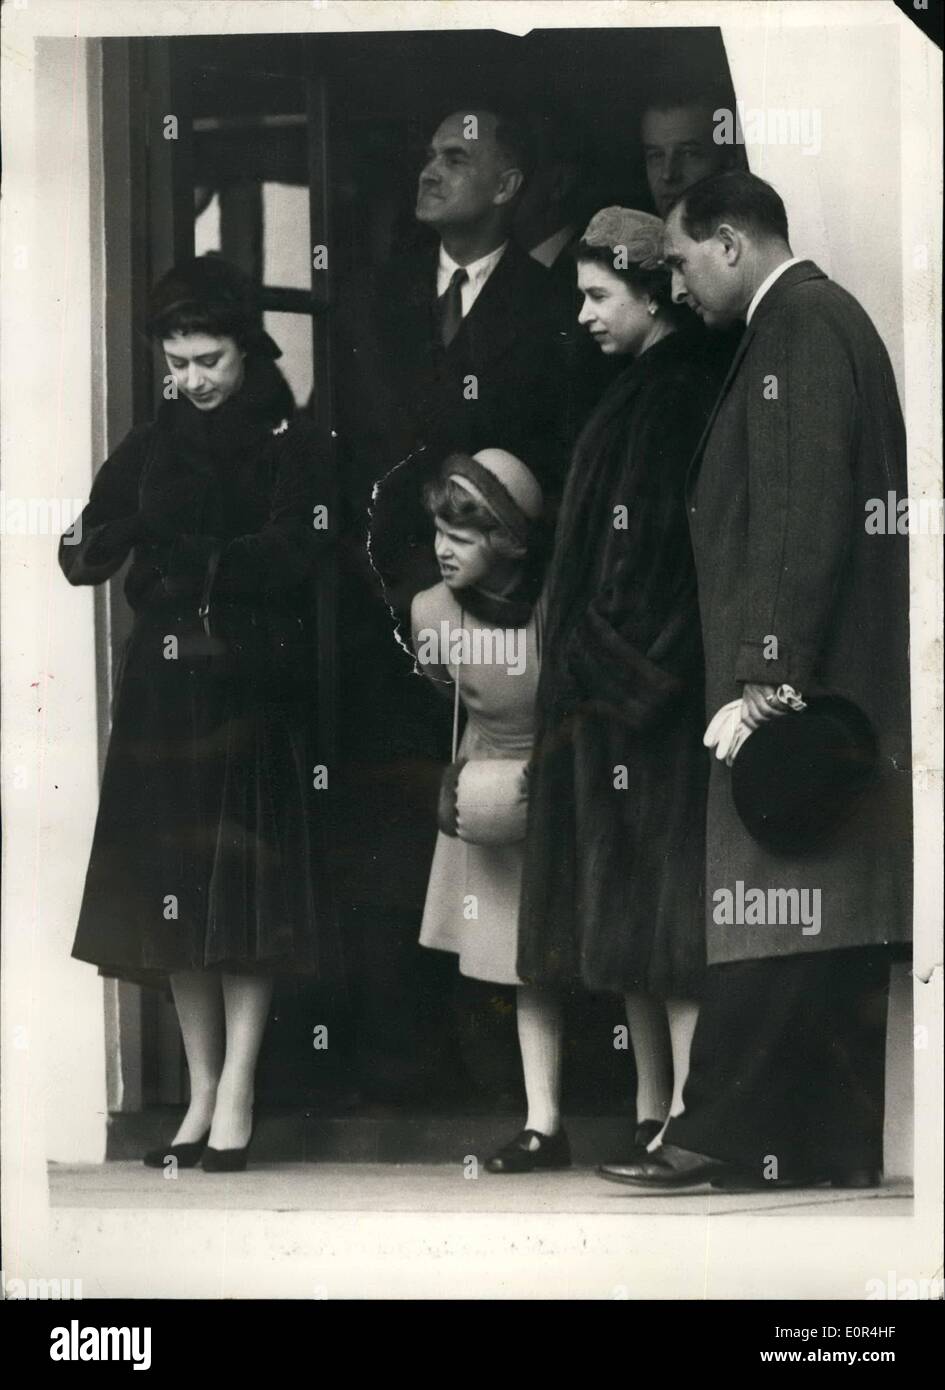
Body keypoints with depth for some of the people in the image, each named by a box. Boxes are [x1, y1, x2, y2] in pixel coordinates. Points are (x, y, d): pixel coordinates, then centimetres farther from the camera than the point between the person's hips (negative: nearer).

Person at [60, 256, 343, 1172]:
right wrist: (93, 543, -20)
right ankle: (201, 1093, 11)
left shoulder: (287, 443, -1)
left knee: (245, 889, -6)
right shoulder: (152, 447, 11)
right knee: (171, 890, 4)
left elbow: (293, 556, -13)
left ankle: (236, 1097, -4)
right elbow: (87, 553, 4)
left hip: (252, 685, -4)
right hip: (163, 684, 4)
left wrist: (190, 555, -24)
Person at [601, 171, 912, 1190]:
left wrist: (766, 677, -21)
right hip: (835, 688, 10)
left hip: (791, 685, -10)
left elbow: (805, 514, -19)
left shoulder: (800, 325, -10)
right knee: (835, 923, 9)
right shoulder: (821, 318, 20)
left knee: (765, 917, -7)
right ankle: (833, 1145, 13)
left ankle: (721, 1137, -5)